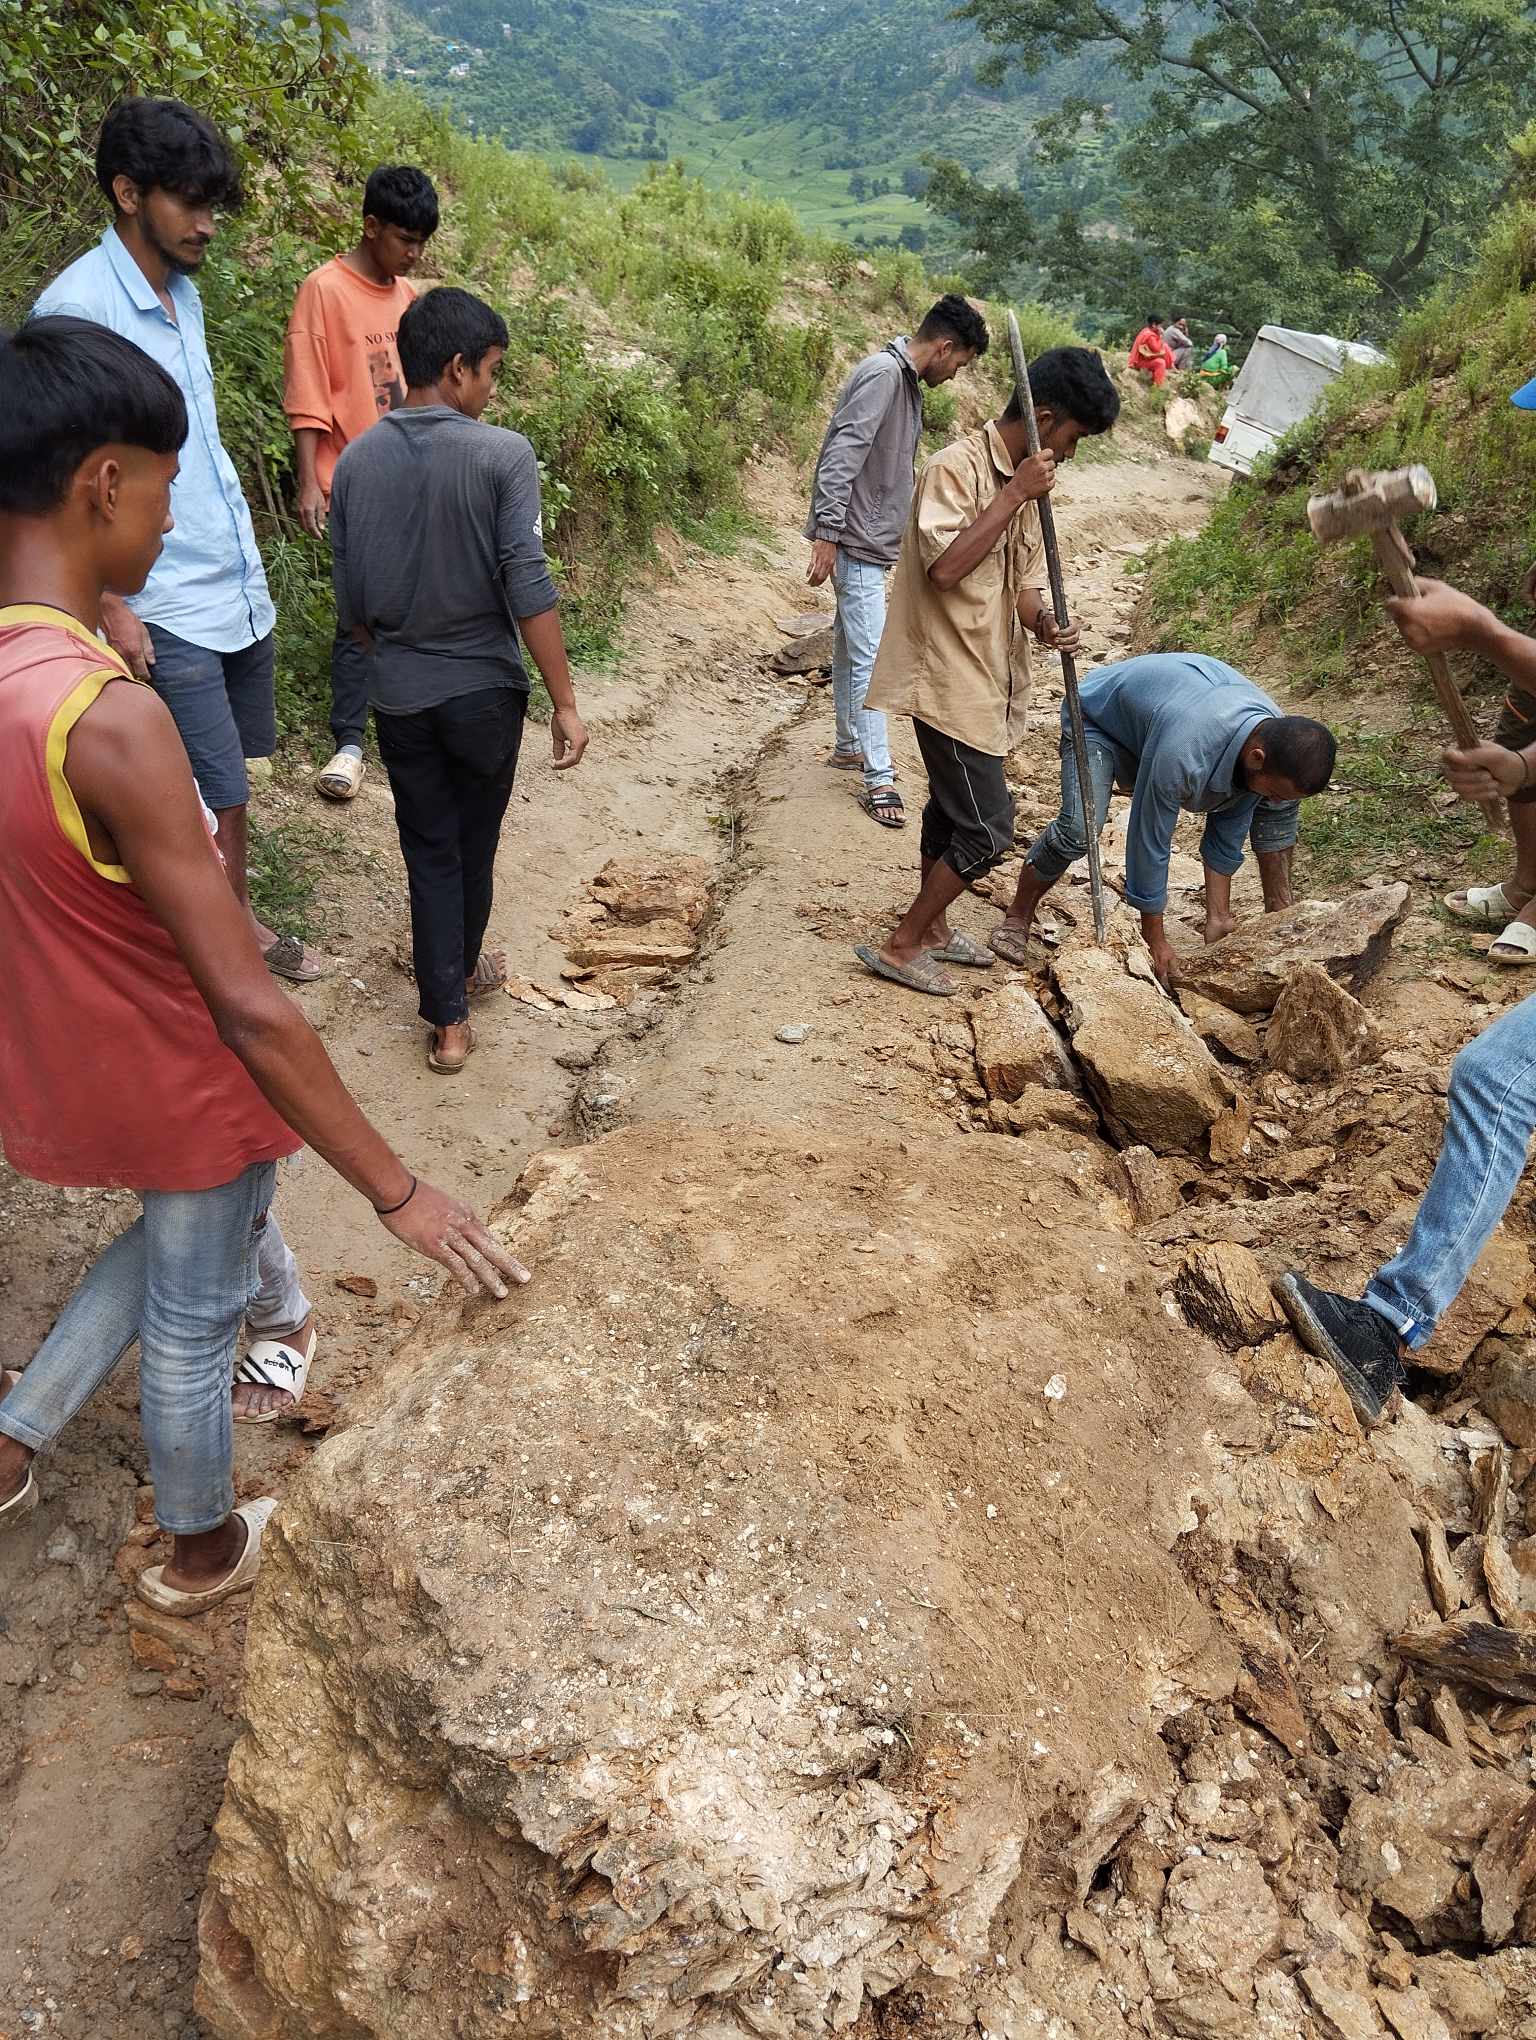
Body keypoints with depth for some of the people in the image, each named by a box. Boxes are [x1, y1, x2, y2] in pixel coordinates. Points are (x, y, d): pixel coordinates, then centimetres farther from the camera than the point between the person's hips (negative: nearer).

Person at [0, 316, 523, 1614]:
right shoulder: (106, 718, -34)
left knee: (191, 1233, 34)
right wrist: (399, 1192, -25)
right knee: (192, 1325, 19)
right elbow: (247, 1007, -33)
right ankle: (204, 1555, 46)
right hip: (180, 1087, -7)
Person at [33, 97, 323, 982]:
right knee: (213, 804, -3)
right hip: (171, 610, -7)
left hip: (240, 586, 7)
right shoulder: (77, 307, -14)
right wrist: (111, 609, -17)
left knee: (232, 784, 16)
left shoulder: (183, 290, 10)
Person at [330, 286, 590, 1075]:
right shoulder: (502, 455, -14)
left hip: (398, 694, 2)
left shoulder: (355, 461, -1)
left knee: (429, 851, 11)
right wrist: (565, 702, -14)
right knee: (474, 845, 19)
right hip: (484, 688, -2)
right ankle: (463, 968, 40)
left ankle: (449, 1019, 10)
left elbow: (351, 603, 4)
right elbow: (528, 590, -19)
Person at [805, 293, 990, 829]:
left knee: (851, 647, 19)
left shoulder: (907, 381, 15)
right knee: (869, 655, -10)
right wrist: (826, 533, -28)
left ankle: (849, 745, 32)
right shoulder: (882, 374, -17)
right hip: (855, 541, -10)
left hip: (871, 541, 10)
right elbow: (841, 456, -24)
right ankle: (878, 778, -7)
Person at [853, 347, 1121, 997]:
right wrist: (1015, 496, -25)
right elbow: (945, 567, -30)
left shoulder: (1021, 481, 10)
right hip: (949, 680, -9)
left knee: (951, 809, 20)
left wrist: (1044, 622, -9)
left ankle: (931, 930, 35)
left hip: (986, 677, 9)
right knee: (986, 828, -7)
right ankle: (900, 945, 6)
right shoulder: (955, 468, -17)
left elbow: (1020, 580, 12)